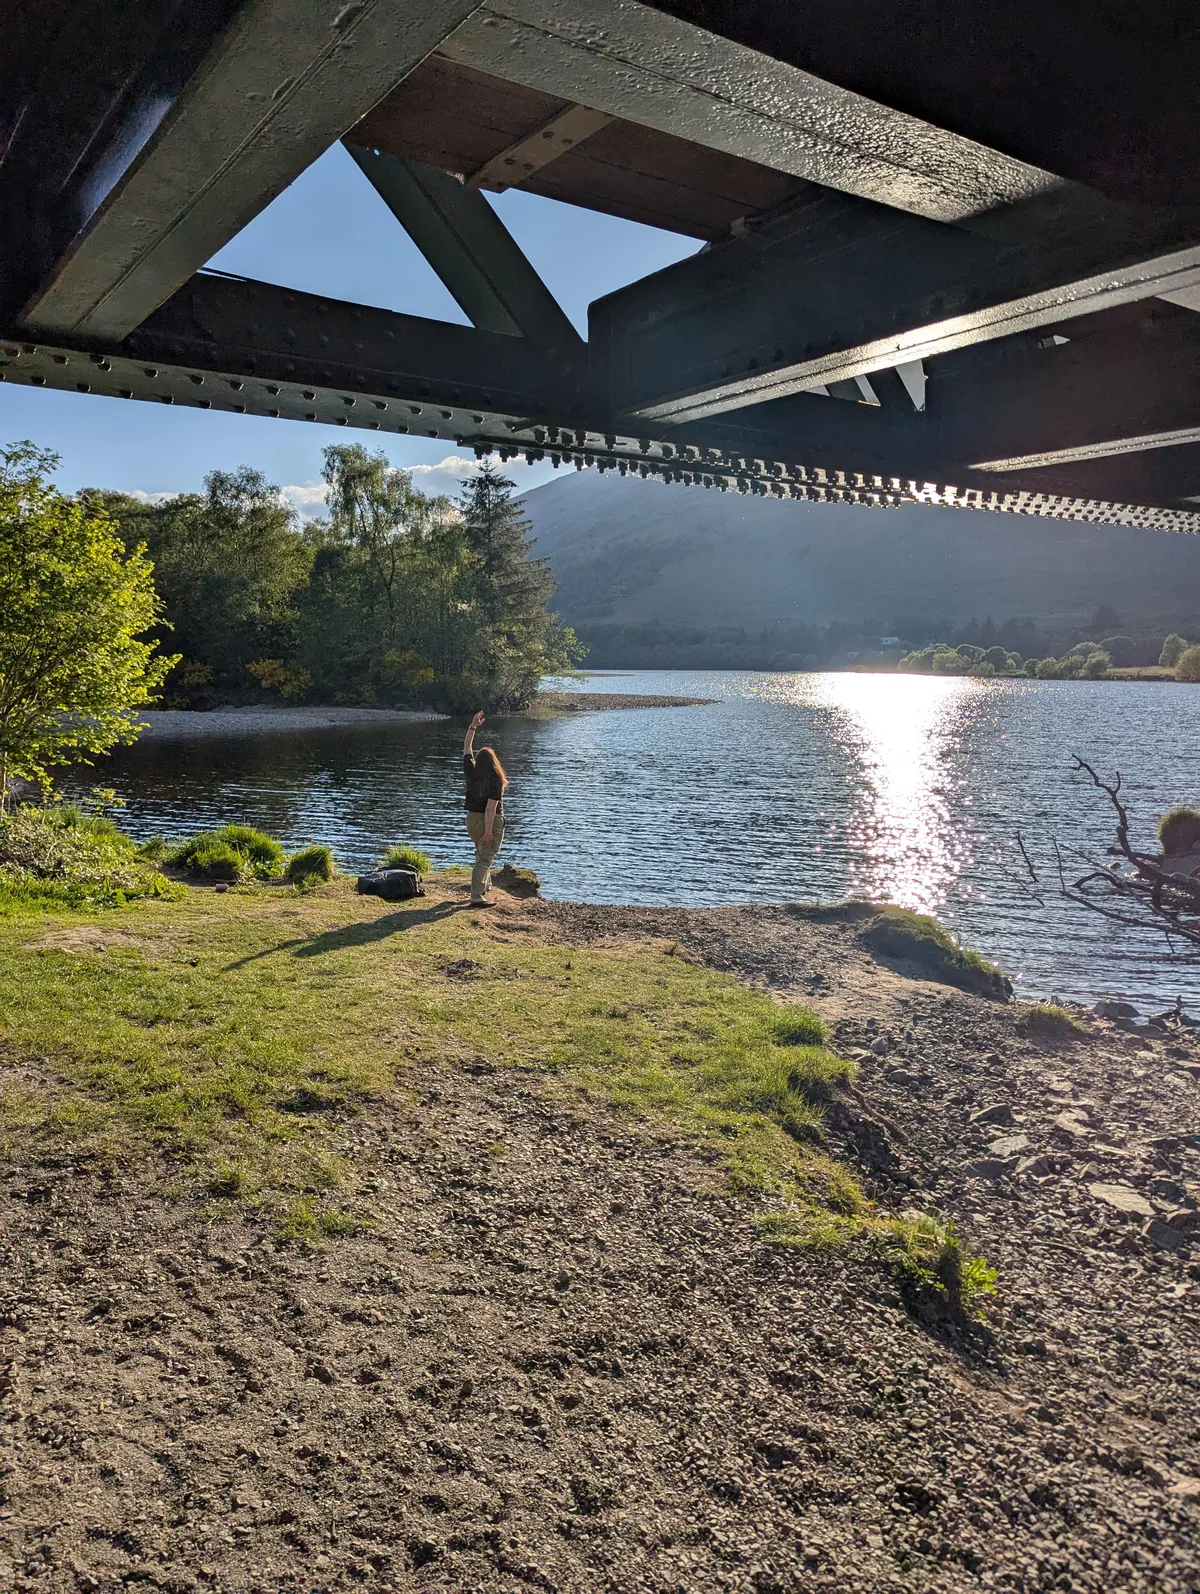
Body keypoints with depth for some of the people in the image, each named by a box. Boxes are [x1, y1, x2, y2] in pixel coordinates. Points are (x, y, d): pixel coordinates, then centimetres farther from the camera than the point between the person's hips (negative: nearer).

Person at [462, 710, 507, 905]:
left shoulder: (471, 773, -4)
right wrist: (489, 832, -21)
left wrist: (472, 727, 13)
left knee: (481, 856, 26)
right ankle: (477, 897, -6)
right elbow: (491, 808, -23)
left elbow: (467, 748, 10)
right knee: (484, 860, -3)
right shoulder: (495, 781, -20)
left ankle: (485, 888, 39)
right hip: (491, 822, -7)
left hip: (472, 819, 7)